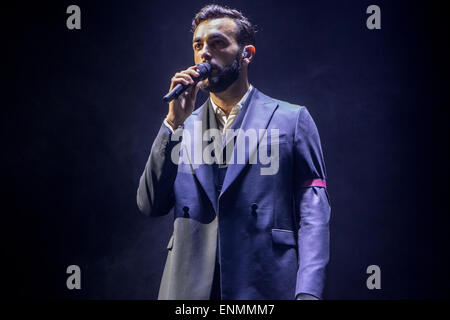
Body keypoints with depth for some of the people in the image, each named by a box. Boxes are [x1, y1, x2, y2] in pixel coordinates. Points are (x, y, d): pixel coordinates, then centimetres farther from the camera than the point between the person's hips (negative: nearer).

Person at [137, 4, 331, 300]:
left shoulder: (292, 120, 3)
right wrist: (174, 122, -4)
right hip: (189, 287, 3)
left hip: (266, 286, -2)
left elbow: (313, 213, -3)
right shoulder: (183, 127, 12)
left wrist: (308, 292, -16)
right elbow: (151, 206, 3)